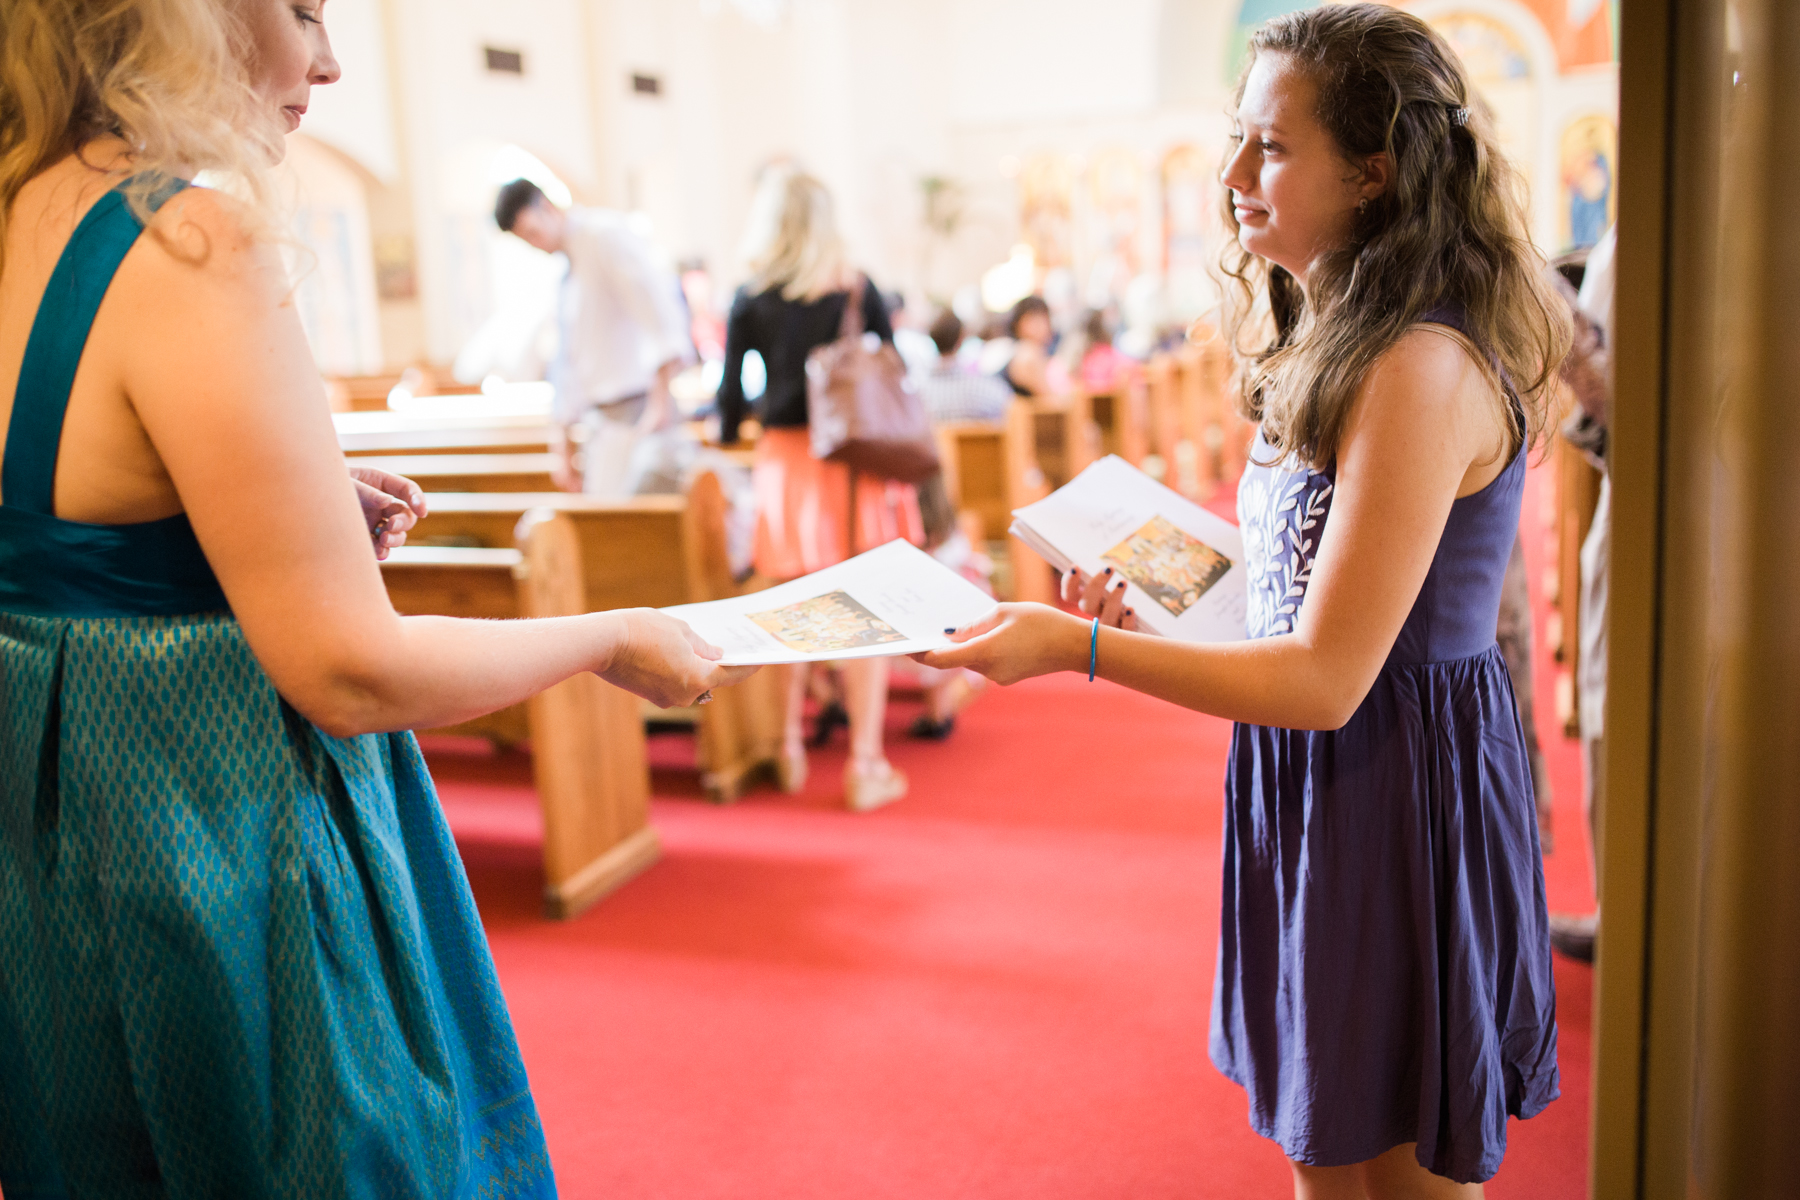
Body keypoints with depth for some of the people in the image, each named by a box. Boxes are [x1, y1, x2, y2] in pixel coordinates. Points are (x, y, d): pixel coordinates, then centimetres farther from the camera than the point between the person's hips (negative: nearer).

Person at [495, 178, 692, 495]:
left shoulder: (604, 233, -7)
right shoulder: (567, 272, 20)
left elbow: (657, 301, -19)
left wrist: (661, 394, -25)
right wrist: (566, 451, 24)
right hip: (600, 415, 9)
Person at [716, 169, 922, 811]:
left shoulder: (751, 300, 2)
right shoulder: (859, 290, 3)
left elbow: (732, 391, 3)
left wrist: (724, 441, 21)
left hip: (785, 458, 1)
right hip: (855, 460, -1)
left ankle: (790, 746, 23)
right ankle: (865, 764, 5)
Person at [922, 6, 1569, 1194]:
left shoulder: (1421, 368, -21)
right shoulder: (1334, 346, 10)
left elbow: (1327, 678, -23)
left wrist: (1078, 647, -23)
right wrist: (1160, 602, 3)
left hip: (1397, 792, -9)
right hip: (1312, 786, 9)